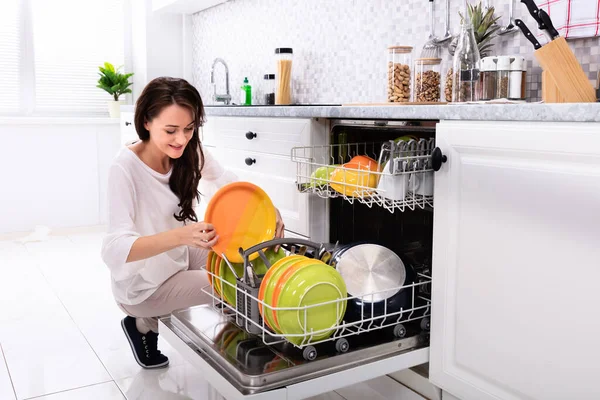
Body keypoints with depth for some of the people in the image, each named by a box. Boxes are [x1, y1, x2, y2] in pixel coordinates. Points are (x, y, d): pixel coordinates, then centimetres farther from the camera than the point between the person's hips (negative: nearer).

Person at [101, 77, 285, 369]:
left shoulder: (190, 152, -10)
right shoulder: (126, 167, -28)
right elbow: (114, 250, -34)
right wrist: (182, 235, -50)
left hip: (180, 258, 6)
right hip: (142, 285, -6)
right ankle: (145, 321, 3)